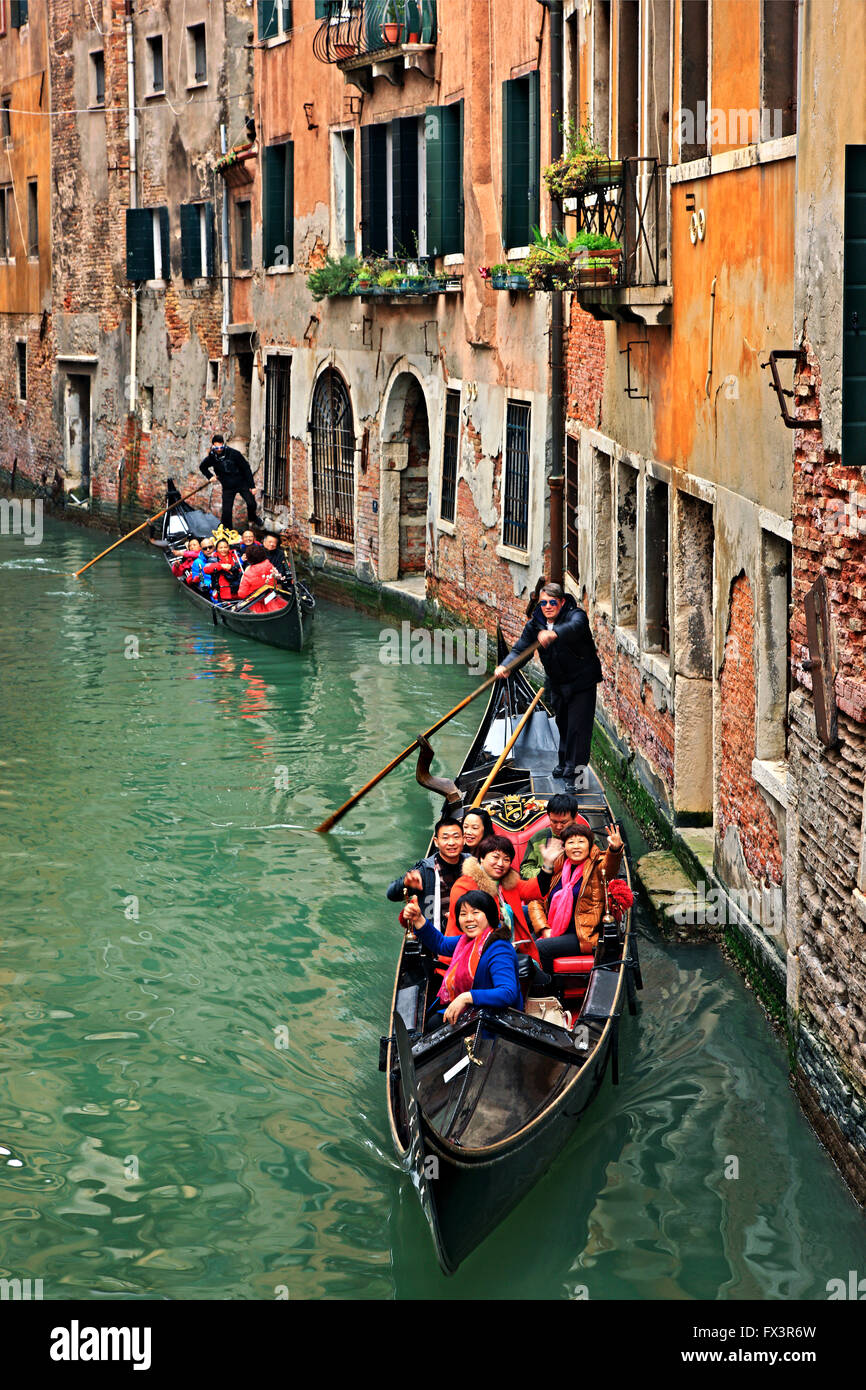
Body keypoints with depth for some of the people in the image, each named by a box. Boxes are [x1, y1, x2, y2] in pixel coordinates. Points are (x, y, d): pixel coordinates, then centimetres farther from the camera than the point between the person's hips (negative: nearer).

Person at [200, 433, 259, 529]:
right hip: (228, 488, 2)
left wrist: (252, 486, -11)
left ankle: (252, 518, 19)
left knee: (251, 503, -13)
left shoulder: (234, 454, -15)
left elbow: (246, 469, -9)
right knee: (226, 511, -5)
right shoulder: (212, 458, -7)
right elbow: (202, 467, 17)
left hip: (242, 483, -2)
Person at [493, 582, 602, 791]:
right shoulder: (535, 624, -1)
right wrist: (505, 666, -29)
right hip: (557, 684, 6)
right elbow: (519, 649, -7)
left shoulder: (576, 615, -19)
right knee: (563, 724, 21)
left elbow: (575, 627, -44)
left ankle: (573, 773, -3)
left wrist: (554, 633, -65)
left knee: (578, 727, -9)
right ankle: (564, 763, 39)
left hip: (582, 682, -6)